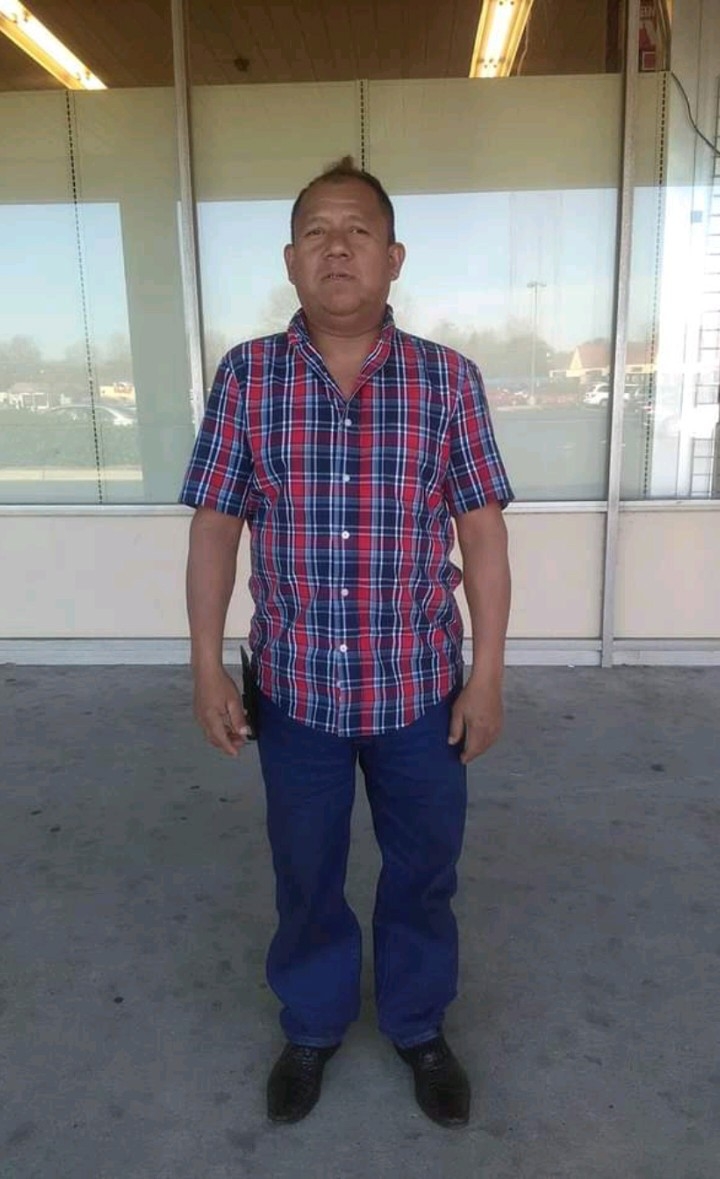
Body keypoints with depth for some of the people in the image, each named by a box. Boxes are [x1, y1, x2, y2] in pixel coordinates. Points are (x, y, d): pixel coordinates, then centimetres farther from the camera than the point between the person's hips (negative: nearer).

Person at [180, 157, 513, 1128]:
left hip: (421, 687, 0)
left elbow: (483, 531, -3)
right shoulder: (245, 377, -4)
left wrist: (487, 675, -5)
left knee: (423, 872, 18)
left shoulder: (449, 380, -5)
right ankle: (312, 1027, 46)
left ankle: (419, 1027, 45)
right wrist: (208, 668, -3)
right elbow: (215, 526, -1)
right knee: (305, 875, 19)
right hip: (296, 688, 1)